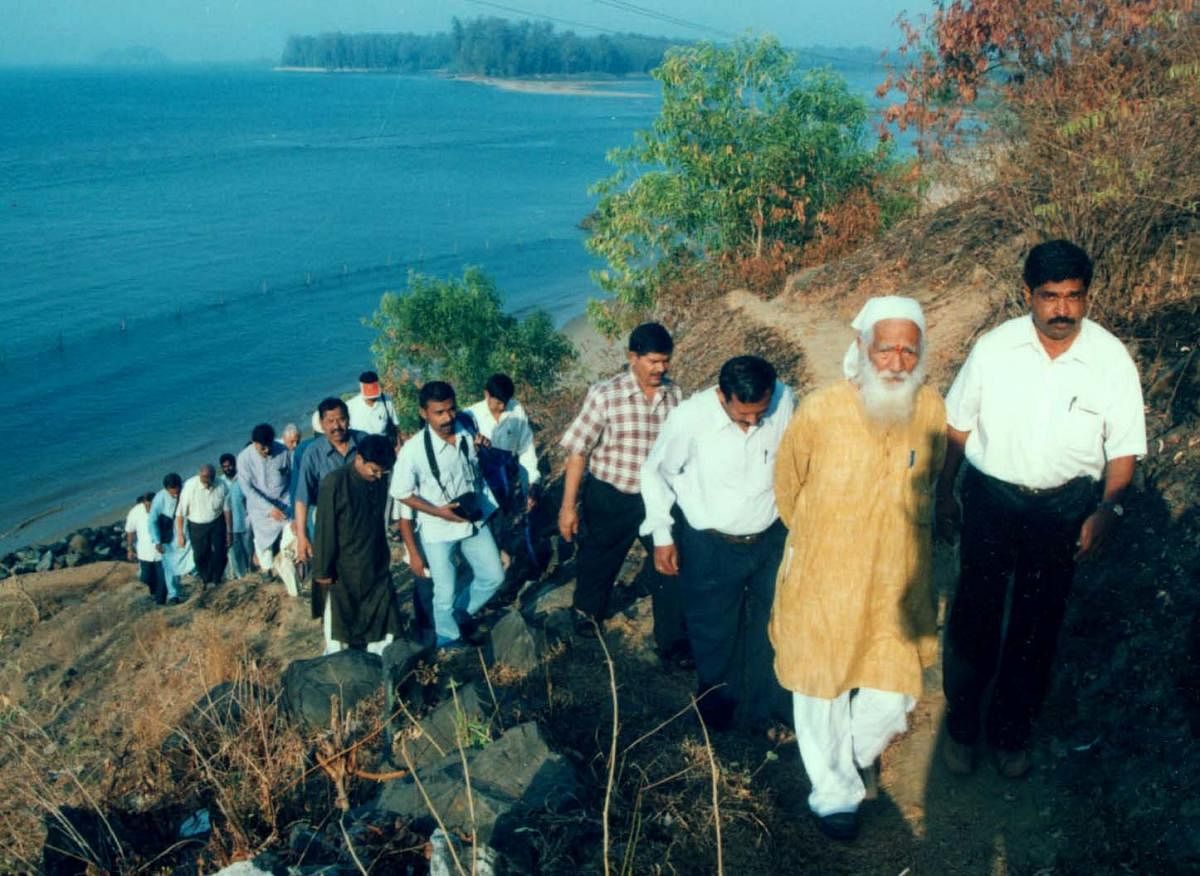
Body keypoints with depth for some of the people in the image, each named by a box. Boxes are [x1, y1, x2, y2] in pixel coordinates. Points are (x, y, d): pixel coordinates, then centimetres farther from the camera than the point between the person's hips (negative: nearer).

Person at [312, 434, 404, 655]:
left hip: (377, 567, 5)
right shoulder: (334, 482, -19)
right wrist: (323, 570, -13)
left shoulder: (379, 481, -1)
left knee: (384, 620, 11)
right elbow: (325, 530, -15)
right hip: (344, 571, -5)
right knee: (341, 622, 9)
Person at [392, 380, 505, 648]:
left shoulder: (467, 435, -10)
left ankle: (461, 614, 42)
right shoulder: (413, 450, -24)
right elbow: (402, 495, -13)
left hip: (474, 521, 5)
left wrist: (484, 505, 4)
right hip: (437, 531, -4)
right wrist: (438, 511, -20)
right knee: (445, 594, 9)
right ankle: (450, 641, 36)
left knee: (494, 577, 15)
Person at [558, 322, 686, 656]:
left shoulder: (675, 394, -7)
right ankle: (588, 610, 50)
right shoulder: (605, 394, -18)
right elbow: (578, 451, -12)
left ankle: (673, 639, 22)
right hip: (610, 497, -2)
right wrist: (569, 505, -11)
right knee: (599, 561, 20)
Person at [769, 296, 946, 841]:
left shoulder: (931, 410, -12)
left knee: (892, 695, 14)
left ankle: (862, 751, 50)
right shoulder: (820, 412, -22)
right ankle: (834, 792, 41)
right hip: (823, 586, -2)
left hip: (897, 588, 2)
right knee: (823, 693, 15)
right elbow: (787, 485, -2)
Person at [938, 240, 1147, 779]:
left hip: (1064, 507, 1)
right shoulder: (994, 348, -12)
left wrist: (1107, 510, -16)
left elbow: (1124, 447, -4)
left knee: (1037, 623, 14)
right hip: (990, 497, 0)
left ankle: (1011, 730, 36)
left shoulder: (1111, 360, -12)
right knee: (974, 614, 9)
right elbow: (958, 425, 0)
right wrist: (944, 490, 5)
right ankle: (962, 723, 31)